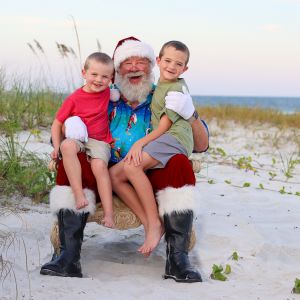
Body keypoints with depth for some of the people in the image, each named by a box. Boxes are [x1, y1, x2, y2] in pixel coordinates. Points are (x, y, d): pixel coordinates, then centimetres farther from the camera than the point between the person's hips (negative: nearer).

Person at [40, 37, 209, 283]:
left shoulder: (164, 101, 10)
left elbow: (201, 145, 6)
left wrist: (190, 114, -15)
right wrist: (72, 124, -13)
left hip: (152, 178, -1)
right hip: (105, 177, 1)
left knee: (179, 163, -30)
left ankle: (177, 258, -32)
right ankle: (69, 256, -33)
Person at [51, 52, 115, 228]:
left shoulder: (107, 93, 7)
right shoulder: (74, 99, -2)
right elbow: (57, 124, 0)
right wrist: (57, 147, -11)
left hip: (100, 142, 1)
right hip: (77, 139, -1)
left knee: (100, 165, -30)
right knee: (67, 145, -37)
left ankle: (109, 214, -31)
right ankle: (79, 195, -39)